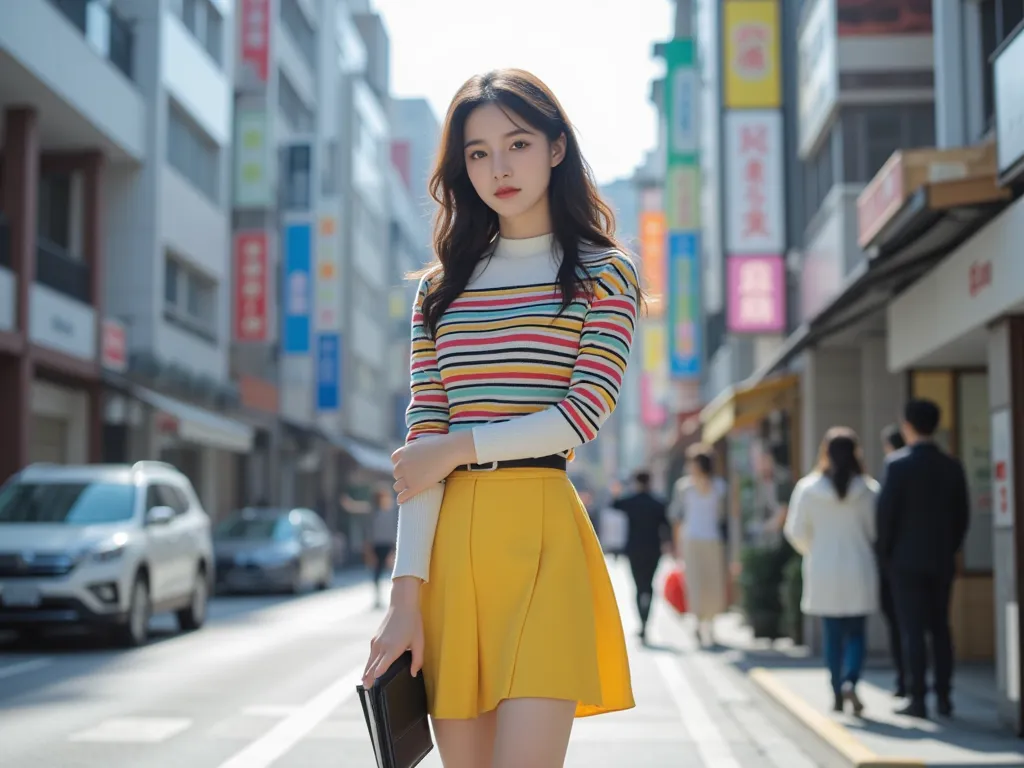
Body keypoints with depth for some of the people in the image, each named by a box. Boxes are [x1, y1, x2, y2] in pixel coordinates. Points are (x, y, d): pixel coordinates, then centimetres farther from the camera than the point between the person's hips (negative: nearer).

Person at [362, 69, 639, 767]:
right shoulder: (441, 288, 14)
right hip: (451, 536, 3)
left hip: (542, 532, -3)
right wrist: (406, 592, -4)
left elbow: (583, 415, -7)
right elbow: (422, 443, 5)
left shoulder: (605, 274, 6)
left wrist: (460, 447, -3)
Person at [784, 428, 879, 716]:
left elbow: (796, 531, 0)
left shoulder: (808, 489, -6)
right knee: (856, 633, 8)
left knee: (833, 634, 12)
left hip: (823, 572, 1)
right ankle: (850, 681, -14)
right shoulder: (867, 490, -9)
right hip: (859, 570, -1)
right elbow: (876, 530, -7)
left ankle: (838, 693, 14)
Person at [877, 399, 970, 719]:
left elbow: (886, 512, -11)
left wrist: (885, 554, 1)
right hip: (942, 560, 5)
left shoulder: (898, 464, -10)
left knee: (913, 630, -2)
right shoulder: (952, 466, 4)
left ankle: (917, 699, -3)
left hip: (907, 560, -5)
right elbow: (962, 515, 7)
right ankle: (944, 696, 12)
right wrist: (949, 549, 16)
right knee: (940, 628, 11)